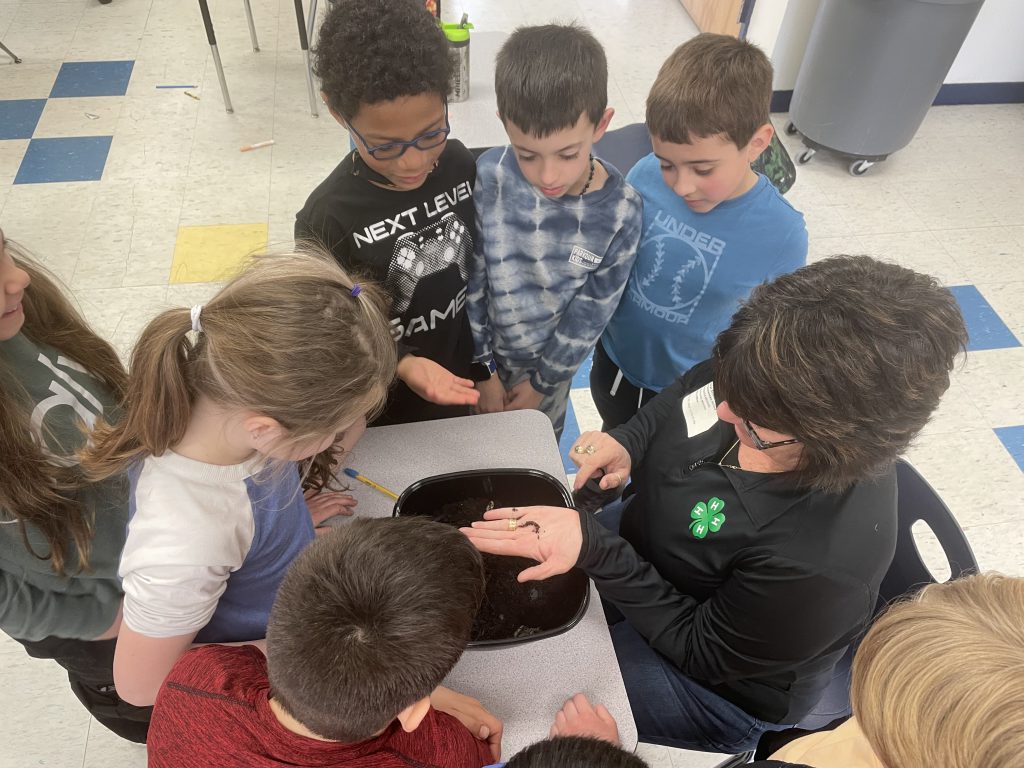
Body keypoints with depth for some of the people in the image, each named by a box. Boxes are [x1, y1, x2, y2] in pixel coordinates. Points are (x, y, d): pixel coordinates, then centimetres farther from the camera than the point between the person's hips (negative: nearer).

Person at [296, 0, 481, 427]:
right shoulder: (327, 219, -28)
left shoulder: (458, 164, -13)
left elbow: (474, 265, 1)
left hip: (460, 379, 5)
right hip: (385, 408, -4)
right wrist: (403, 365, -32)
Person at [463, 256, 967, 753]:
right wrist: (627, 440, -18)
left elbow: (699, 650, -27)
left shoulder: (821, 563, -42)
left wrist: (594, 550, -38)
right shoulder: (771, 380, -24)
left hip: (717, 681, -6)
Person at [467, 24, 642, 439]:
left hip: (552, 359, 0)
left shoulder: (620, 212, -26)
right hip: (481, 348, 0)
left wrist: (542, 381, -7)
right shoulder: (488, 176, -26)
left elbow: (590, 316, -15)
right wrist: (483, 366, -9)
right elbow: (469, 279, -15)